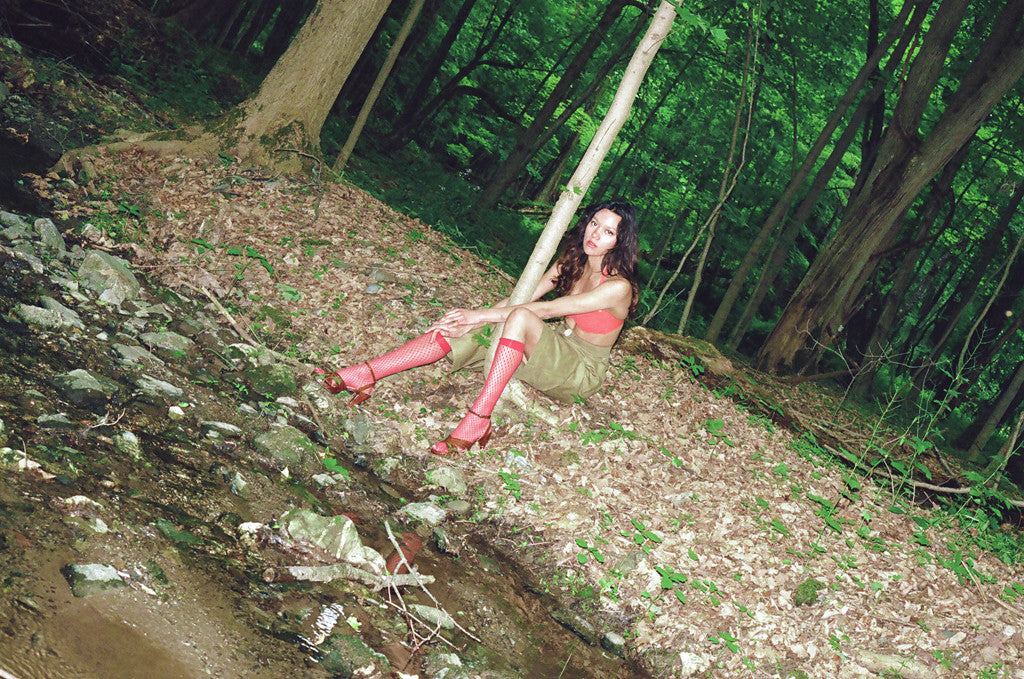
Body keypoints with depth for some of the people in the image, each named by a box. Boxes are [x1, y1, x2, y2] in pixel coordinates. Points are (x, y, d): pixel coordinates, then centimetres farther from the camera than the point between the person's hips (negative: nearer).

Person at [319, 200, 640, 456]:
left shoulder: (618, 287, -20)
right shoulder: (572, 262, 4)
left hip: (583, 371, -7)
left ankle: (478, 419, -37)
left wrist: (480, 315, -22)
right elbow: (524, 295, -3)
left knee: (520, 318, -35)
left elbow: (545, 309, -23)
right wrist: (470, 323, -17)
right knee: (459, 327, -14)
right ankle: (365, 375, -21)